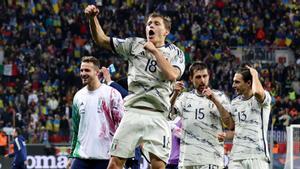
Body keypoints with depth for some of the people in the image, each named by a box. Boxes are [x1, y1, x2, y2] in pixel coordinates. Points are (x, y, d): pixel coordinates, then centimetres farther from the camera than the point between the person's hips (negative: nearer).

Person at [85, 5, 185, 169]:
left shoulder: (175, 53, 8)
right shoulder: (135, 45, 12)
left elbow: (172, 75, -11)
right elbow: (102, 40, 13)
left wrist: (154, 51, -7)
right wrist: (92, 18, -3)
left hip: (157, 116, -1)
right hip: (133, 112, 1)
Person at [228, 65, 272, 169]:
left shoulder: (263, 98, -5)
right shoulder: (235, 102, 15)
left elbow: (257, 92, -31)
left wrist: (254, 74, -11)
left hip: (257, 156, -6)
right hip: (236, 156, 6)